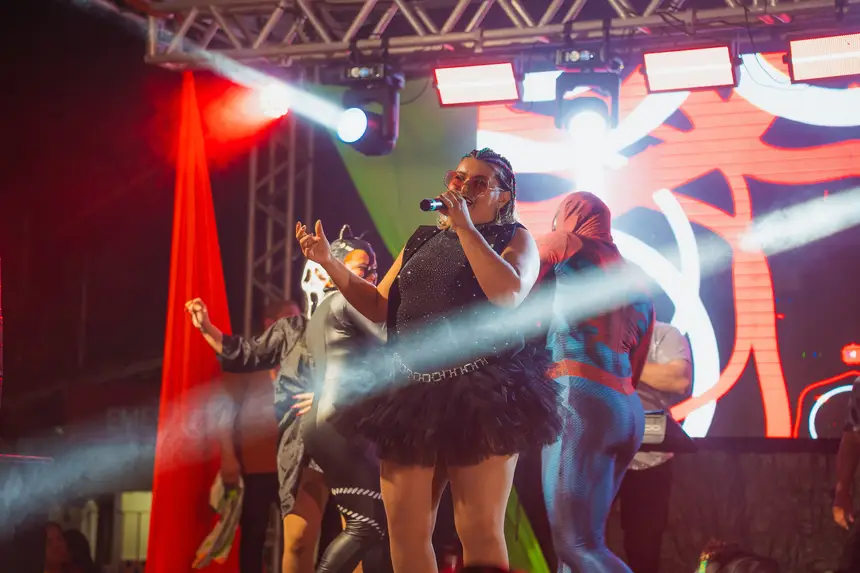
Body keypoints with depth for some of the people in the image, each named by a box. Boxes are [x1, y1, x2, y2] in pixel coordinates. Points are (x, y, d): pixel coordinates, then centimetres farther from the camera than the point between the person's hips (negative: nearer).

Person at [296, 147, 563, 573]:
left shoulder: (514, 238, 5)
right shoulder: (421, 241, 21)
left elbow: (508, 294, -16)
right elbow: (379, 307, 18)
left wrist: (465, 226, -13)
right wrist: (329, 262, 6)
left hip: (480, 392, -5)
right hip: (411, 392, 5)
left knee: (480, 533, -7)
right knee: (405, 532, 3)